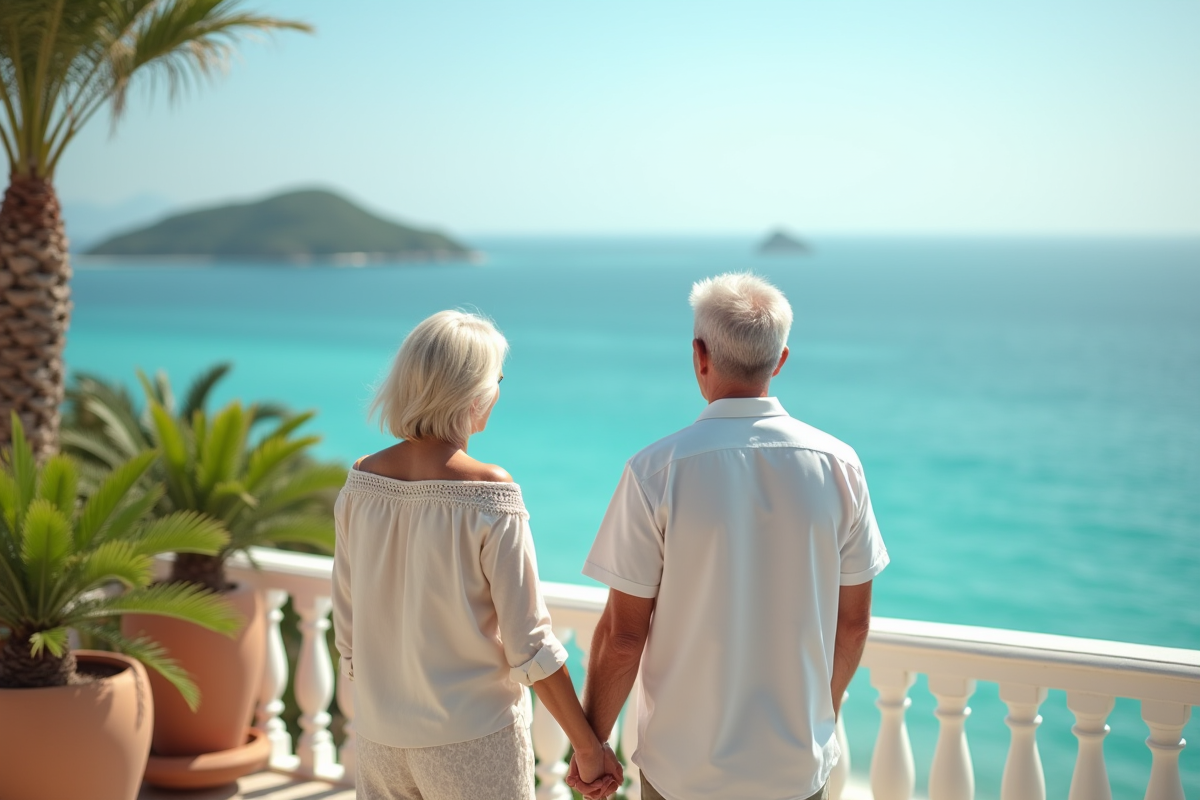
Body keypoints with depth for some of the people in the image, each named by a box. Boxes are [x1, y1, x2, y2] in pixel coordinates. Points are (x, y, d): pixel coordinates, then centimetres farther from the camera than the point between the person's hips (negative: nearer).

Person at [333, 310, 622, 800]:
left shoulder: (361, 483, -4)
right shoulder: (488, 494, -18)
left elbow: (347, 631, 5)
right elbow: (529, 646, -15)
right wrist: (589, 747, -6)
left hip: (380, 741, 5)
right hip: (473, 743, -5)